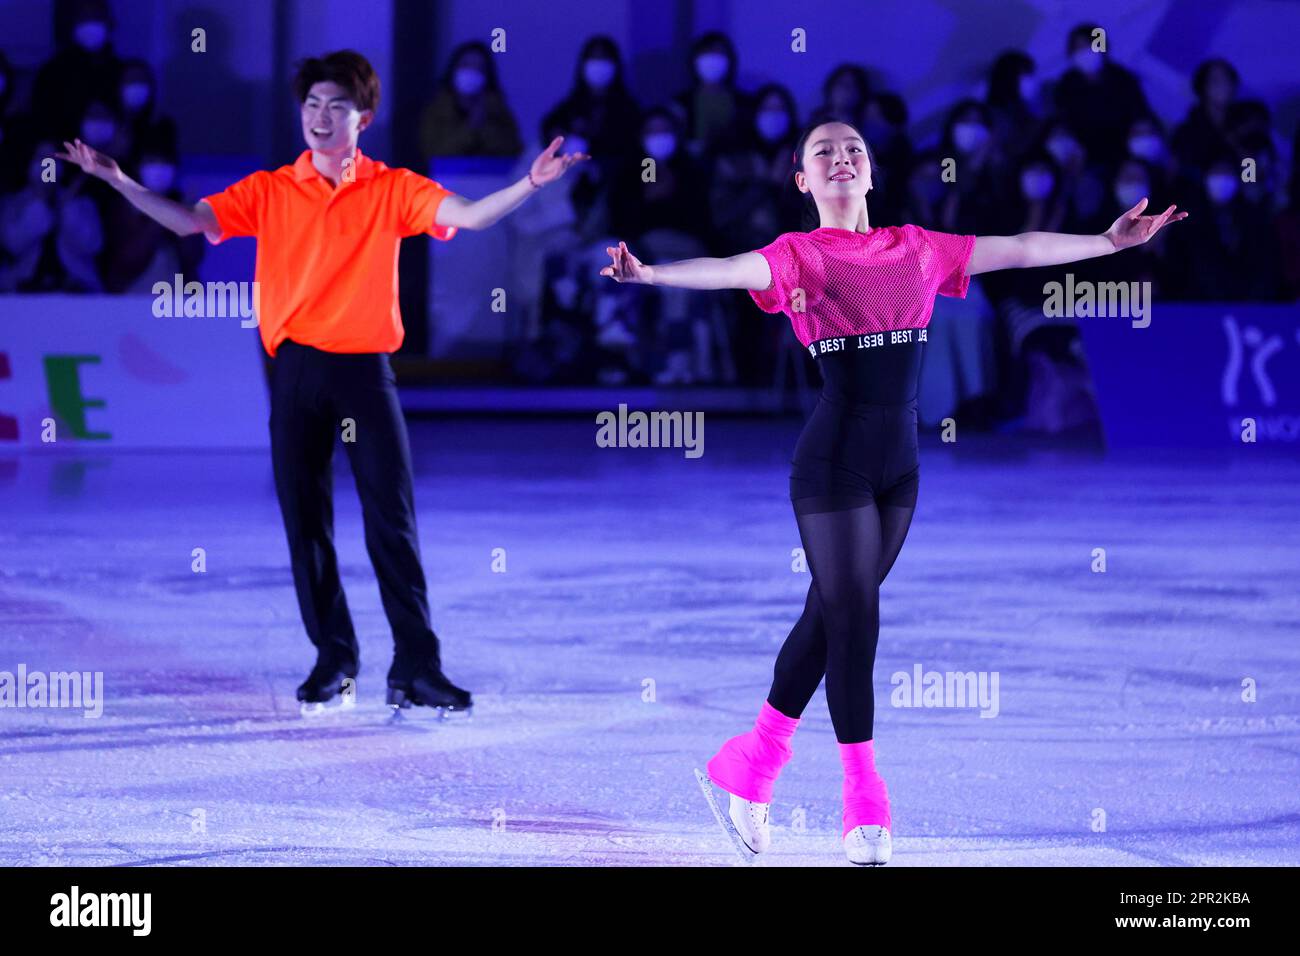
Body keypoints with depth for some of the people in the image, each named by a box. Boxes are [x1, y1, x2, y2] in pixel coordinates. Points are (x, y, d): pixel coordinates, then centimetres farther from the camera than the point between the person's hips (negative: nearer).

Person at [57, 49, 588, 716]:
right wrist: (118, 181, -10)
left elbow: (470, 216, -8)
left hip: (365, 369, -2)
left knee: (392, 517, -7)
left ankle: (415, 666, -6)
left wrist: (531, 183, -23)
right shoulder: (269, 191, 6)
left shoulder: (393, 190, 2)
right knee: (304, 516, 6)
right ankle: (333, 656, 18)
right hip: (297, 368, 2)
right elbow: (189, 221, -1)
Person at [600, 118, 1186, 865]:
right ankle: (866, 807, 1)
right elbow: (728, 271, -20)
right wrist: (651, 275, -39)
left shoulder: (917, 249, 12)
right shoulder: (798, 256, -3)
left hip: (900, 465, 5)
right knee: (853, 619, -5)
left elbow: (1020, 250, 16)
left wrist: (1110, 242, 18)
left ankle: (757, 763, 26)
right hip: (834, 460, -5)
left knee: (829, 616, 11)